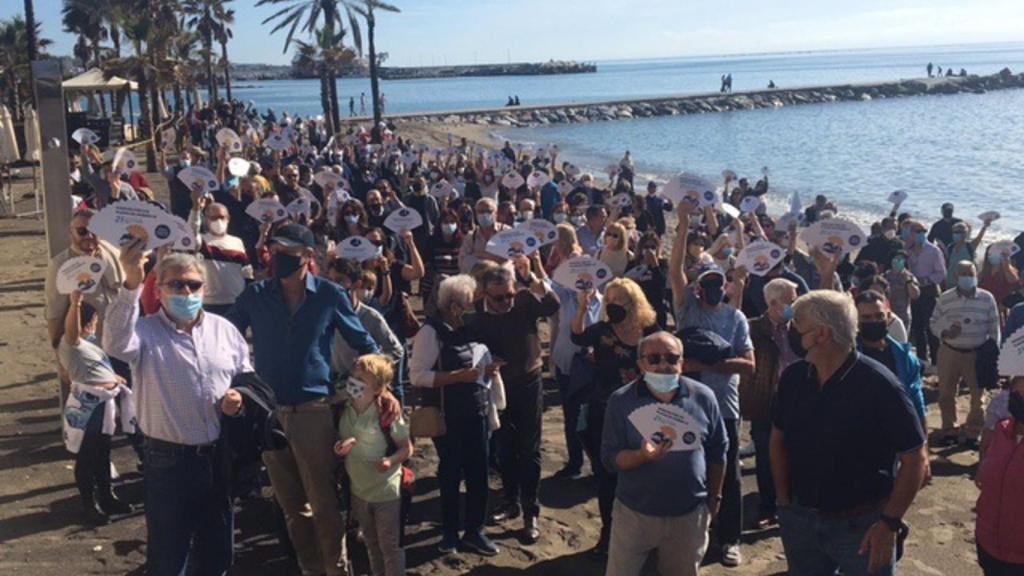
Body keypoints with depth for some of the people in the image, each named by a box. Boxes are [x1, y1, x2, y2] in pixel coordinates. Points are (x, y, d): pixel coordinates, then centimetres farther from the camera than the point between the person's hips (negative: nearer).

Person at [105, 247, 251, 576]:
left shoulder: (224, 329, 6)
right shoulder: (145, 331, -8)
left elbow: (247, 376, 16)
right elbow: (116, 343, -31)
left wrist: (239, 397, -7)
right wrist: (131, 285, -41)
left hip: (220, 455, 4)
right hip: (169, 459, -4)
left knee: (217, 547, 19)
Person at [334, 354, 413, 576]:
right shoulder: (344, 413, -5)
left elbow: (407, 448, -11)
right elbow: (340, 445, 10)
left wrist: (391, 460, -30)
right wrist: (338, 450, -12)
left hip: (387, 491, -5)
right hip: (359, 491, 6)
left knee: (391, 546, 7)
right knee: (371, 545, 22)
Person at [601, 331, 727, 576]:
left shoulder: (703, 397, -6)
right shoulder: (622, 400, -11)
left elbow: (717, 452, 6)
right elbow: (609, 457, -12)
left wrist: (714, 497, 11)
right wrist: (642, 456, -30)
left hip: (689, 515, 2)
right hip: (635, 513, -1)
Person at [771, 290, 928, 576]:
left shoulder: (878, 385, -18)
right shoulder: (793, 378, -4)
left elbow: (915, 456, -15)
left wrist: (890, 523, -18)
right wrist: (784, 500, 2)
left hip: (862, 525, -4)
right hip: (799, 519, 5)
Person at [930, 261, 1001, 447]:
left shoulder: (987, 298, -3)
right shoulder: (945, 298, -4)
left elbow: (994, 327, 2)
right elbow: (933, 324, 1)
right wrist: (945, 333, -19)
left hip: (978, 354, 0)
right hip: (950, 353, 0)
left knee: (978, 395, 7)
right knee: (946, 394, 10)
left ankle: (972, 433, 22)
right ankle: (948, 430, 28)